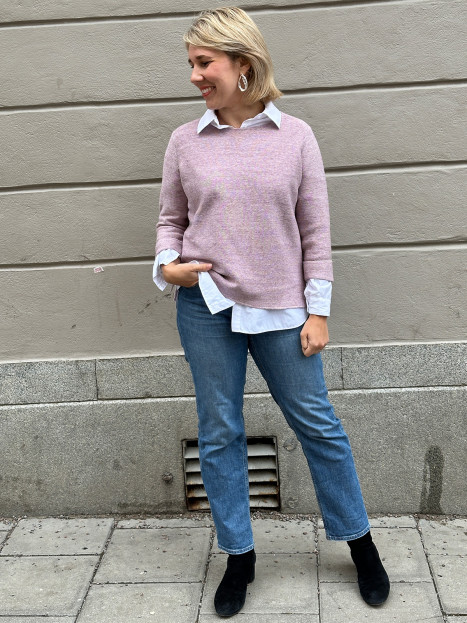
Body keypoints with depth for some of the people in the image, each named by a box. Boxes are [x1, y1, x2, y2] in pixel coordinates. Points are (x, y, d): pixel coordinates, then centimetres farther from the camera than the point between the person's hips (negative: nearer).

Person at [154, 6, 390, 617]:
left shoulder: (295, 135, 0)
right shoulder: (185, 140, 4)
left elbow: (315, 230, 1)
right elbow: (171, 219, 13)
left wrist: (318, 311, -3)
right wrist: (167, 264, -7)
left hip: (280, 309, -1)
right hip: (205, 305, 2)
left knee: (318, 424, 7)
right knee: (219, 433, 8)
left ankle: (360, 543, 28)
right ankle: (239, 556, 26)